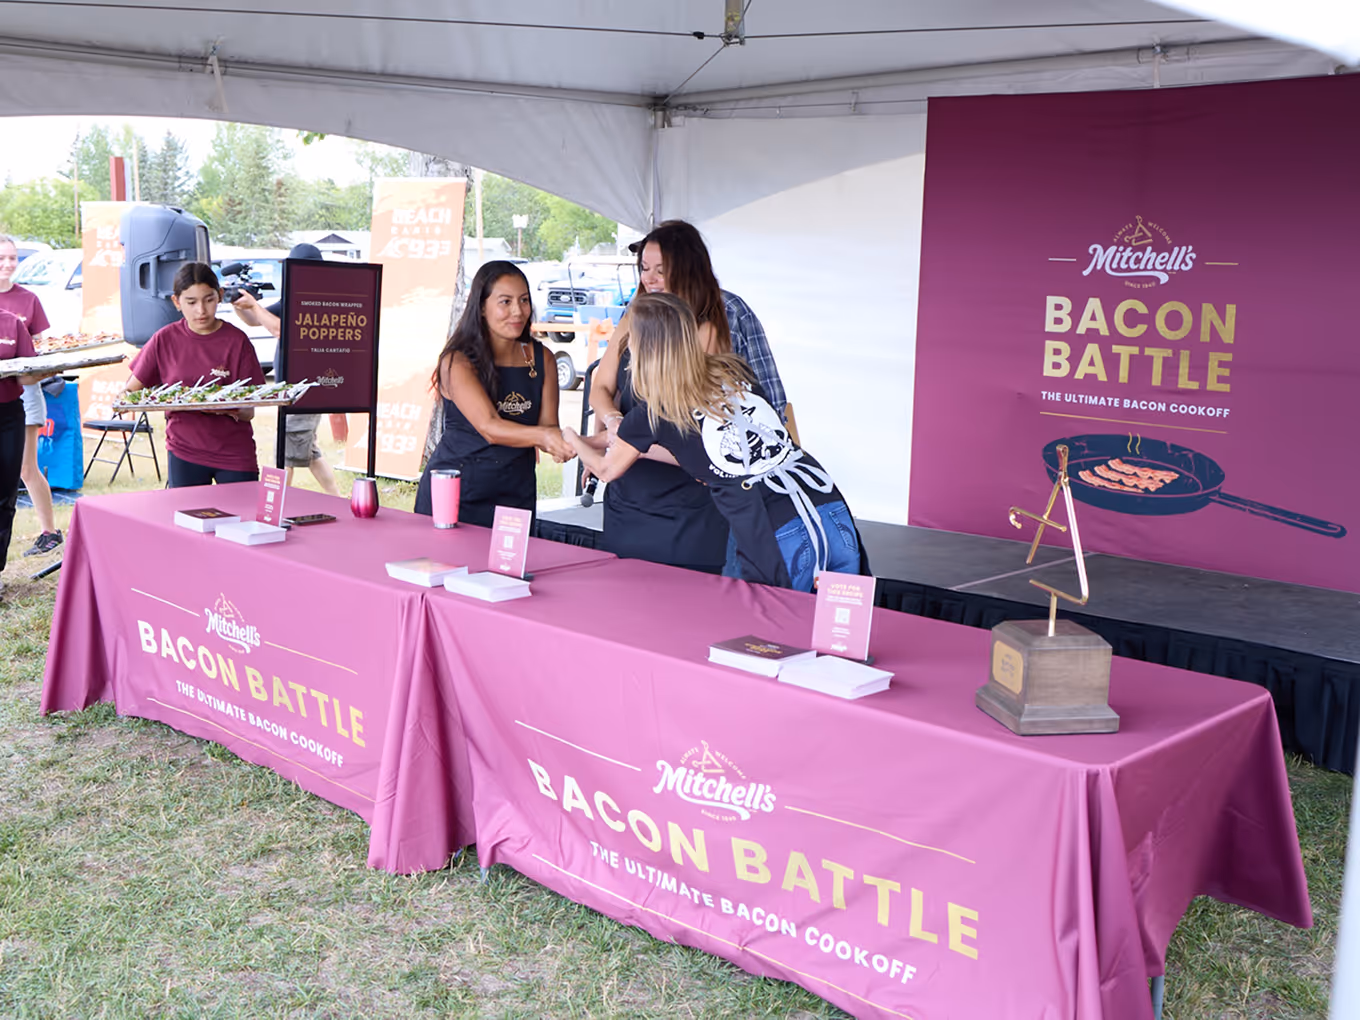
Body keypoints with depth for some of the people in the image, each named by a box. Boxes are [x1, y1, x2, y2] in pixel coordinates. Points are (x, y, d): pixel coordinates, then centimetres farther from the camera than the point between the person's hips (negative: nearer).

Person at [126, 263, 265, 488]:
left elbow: (249, 412, -6)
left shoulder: (236, 341, -5)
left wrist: (228, 409, -28)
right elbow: (130, 391, 7)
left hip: (234, 453, -1)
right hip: (184, 451, 1)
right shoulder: (165, 339, 1)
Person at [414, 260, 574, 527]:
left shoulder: (542, 359, 3)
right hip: (452, 494, -4)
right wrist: (544, 435, -39)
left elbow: (548, 424, -1)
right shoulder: (457, 362, -12)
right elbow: (489, 428, -23)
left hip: (516, 495, 4)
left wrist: (557, 444, -24)